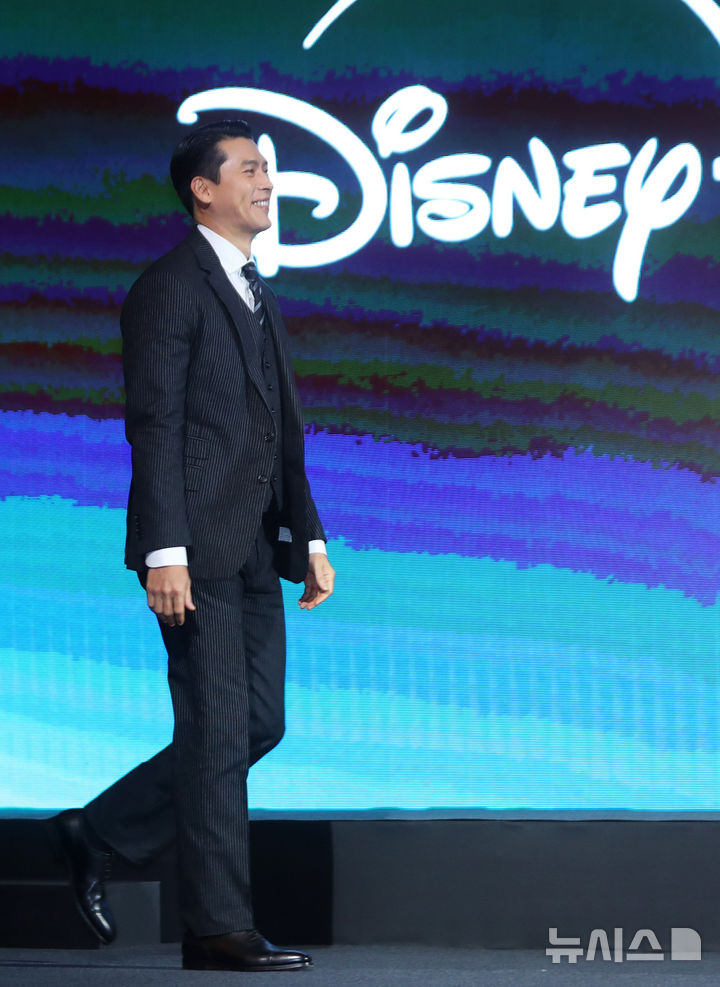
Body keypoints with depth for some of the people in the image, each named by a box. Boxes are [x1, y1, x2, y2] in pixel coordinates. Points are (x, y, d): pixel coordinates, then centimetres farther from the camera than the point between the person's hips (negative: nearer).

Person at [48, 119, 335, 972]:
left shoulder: (255, 295, 20)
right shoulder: (170, 288, -6)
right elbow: (153, 428, -13)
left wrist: (309, 537, 15)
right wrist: (165, 553, -19)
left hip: (254, 549, 9)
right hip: (198, 548, -9)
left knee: (259, 723, 8)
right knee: (217, 732, -7)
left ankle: (99, 836, 20)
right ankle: (218, 928, -3)